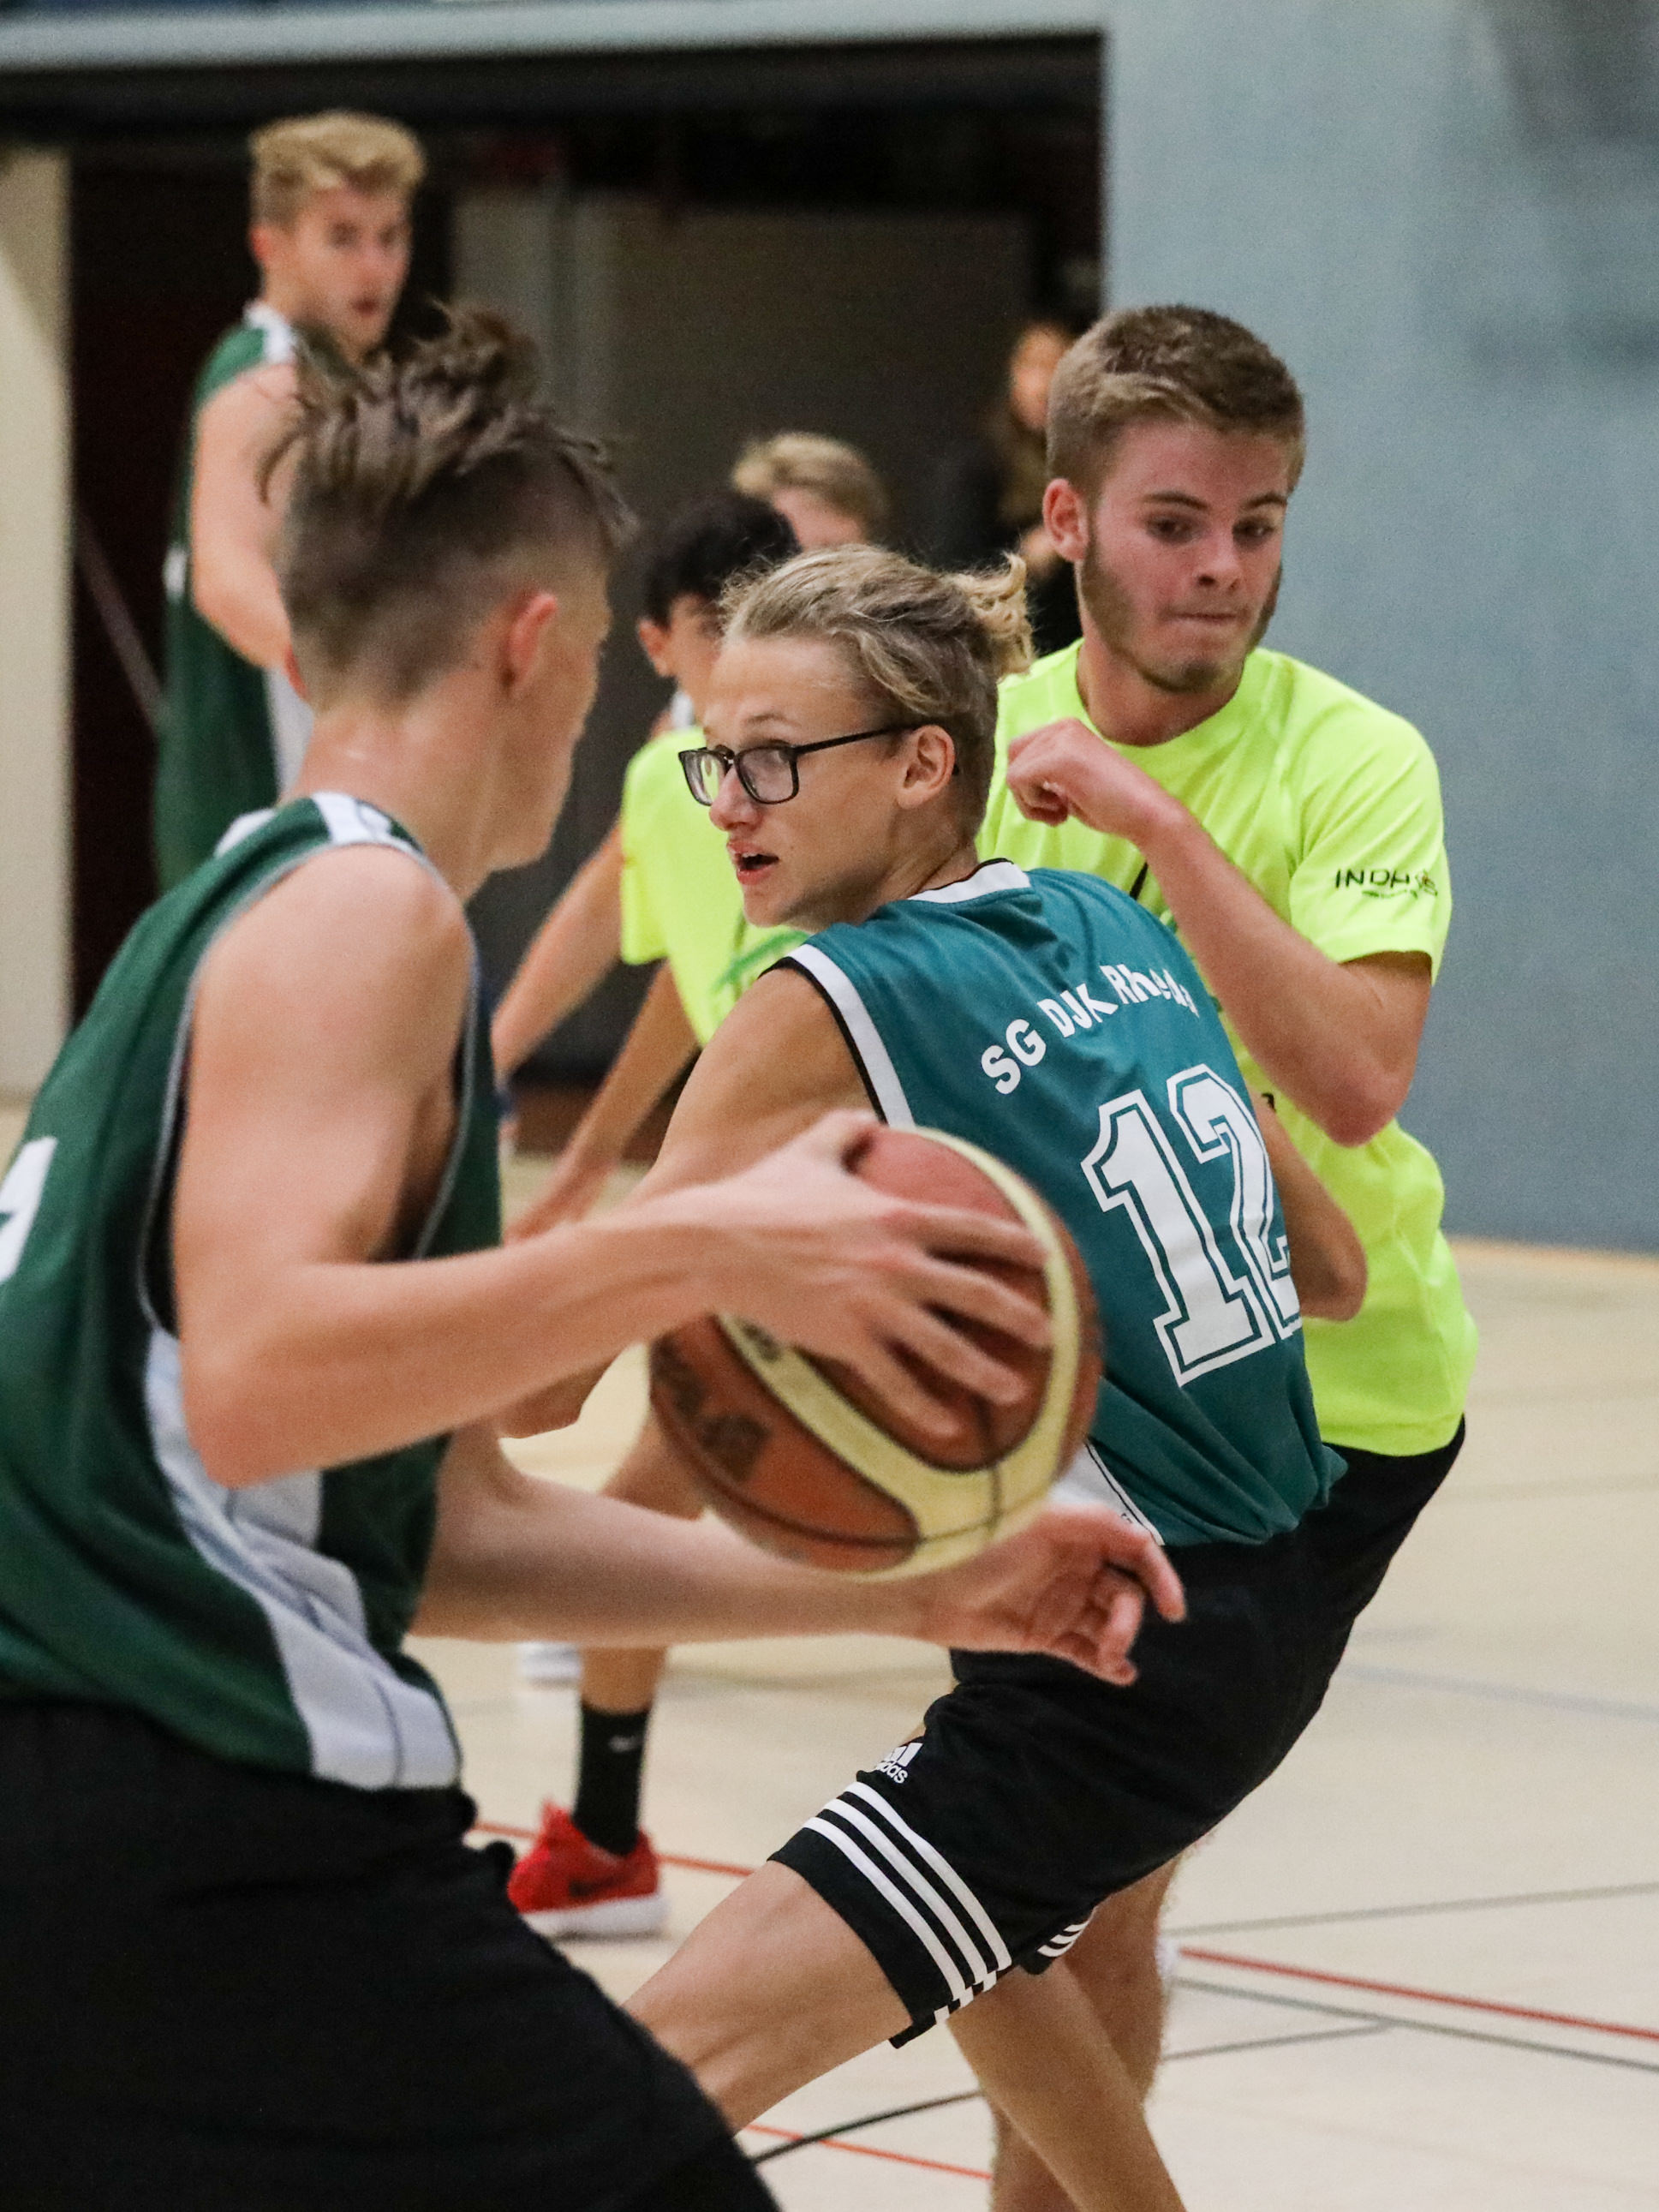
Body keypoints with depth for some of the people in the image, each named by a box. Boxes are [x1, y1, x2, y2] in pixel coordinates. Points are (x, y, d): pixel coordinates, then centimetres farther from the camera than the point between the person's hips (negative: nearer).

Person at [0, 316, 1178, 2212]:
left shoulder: (220, 916, 23)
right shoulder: (365, 912, -6)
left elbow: (445, 1530, 23)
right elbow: (256, 1383, -23)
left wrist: (905, 1590, 21)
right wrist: (703, 1254, -23)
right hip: (209, 1838, -10)